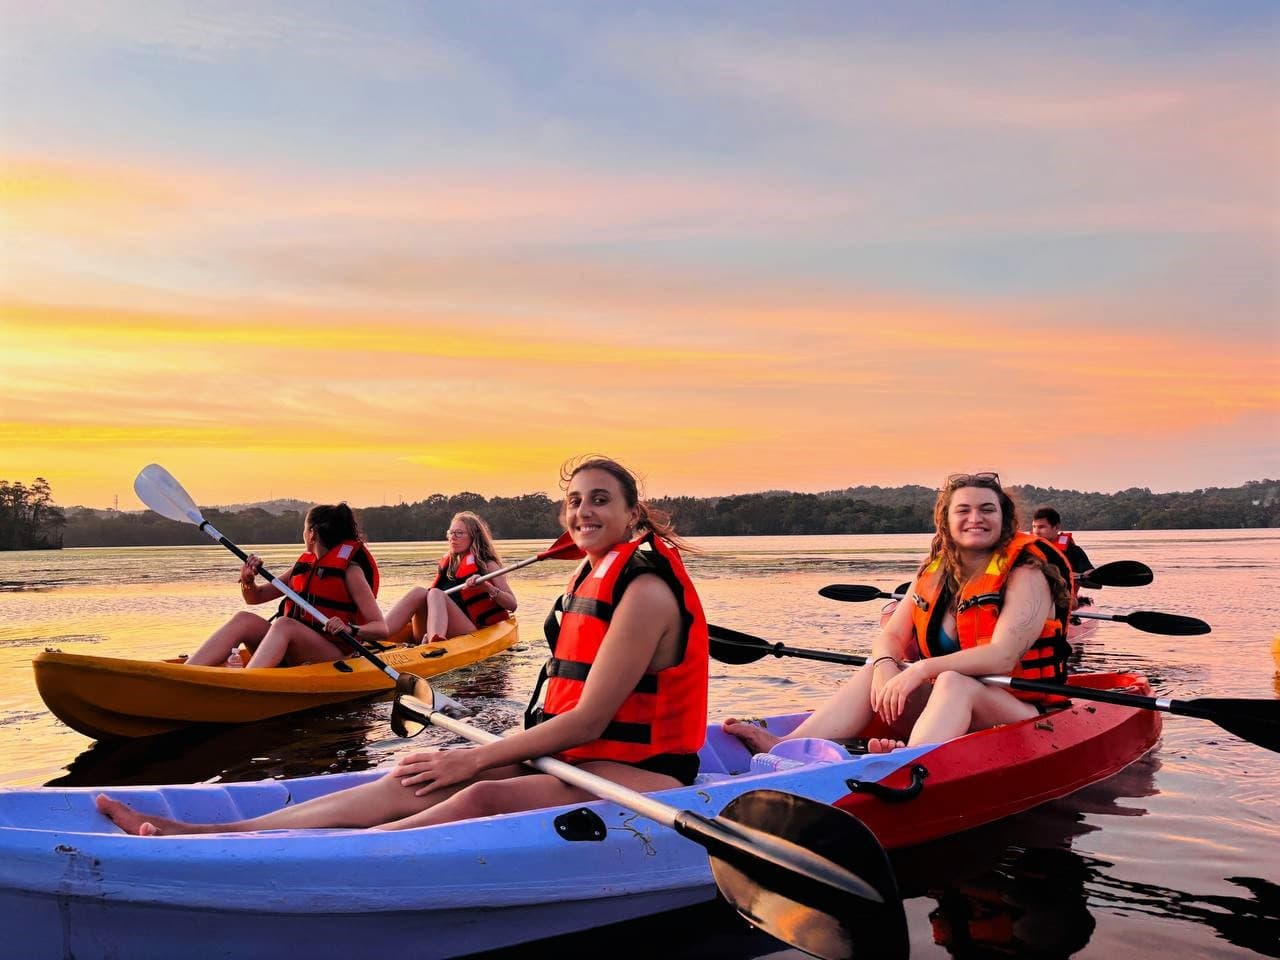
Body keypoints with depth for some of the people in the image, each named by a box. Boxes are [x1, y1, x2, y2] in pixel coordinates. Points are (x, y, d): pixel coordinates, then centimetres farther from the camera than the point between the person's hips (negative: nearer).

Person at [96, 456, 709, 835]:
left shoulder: (646, 591, -14)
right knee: (414, 781, -11)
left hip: (641, 774, -7)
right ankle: (211, 835, -19)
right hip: (580, 760, 7)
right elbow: (575, 716, 13)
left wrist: (473, 759, -13)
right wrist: (474, 758, 4)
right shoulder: (593, 578, 13)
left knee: (486, 798, -33)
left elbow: (586, 722, -17)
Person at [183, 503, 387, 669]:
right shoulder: (304, 566, 17)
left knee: (283, 624, -32)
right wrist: (247, 580, 0)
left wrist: (350, 630, -31)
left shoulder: (350, 570, -4)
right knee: (244, 620, -14)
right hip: (293, 659, 7)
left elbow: (382, 629, -11)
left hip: (333, 659, -7)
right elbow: (255, 597, 23)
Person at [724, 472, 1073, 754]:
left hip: (1021, 712, -6)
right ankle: (784, 748, -34)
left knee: (952, 682, -35)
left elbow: (1002, 657, -24)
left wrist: (922, 669, -31)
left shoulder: (1026, 575, -11)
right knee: (875, 672, -15)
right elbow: (891, 637, 4)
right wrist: (886, 666, -20)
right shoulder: (934, 573, 8)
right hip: (952, 710, 6)